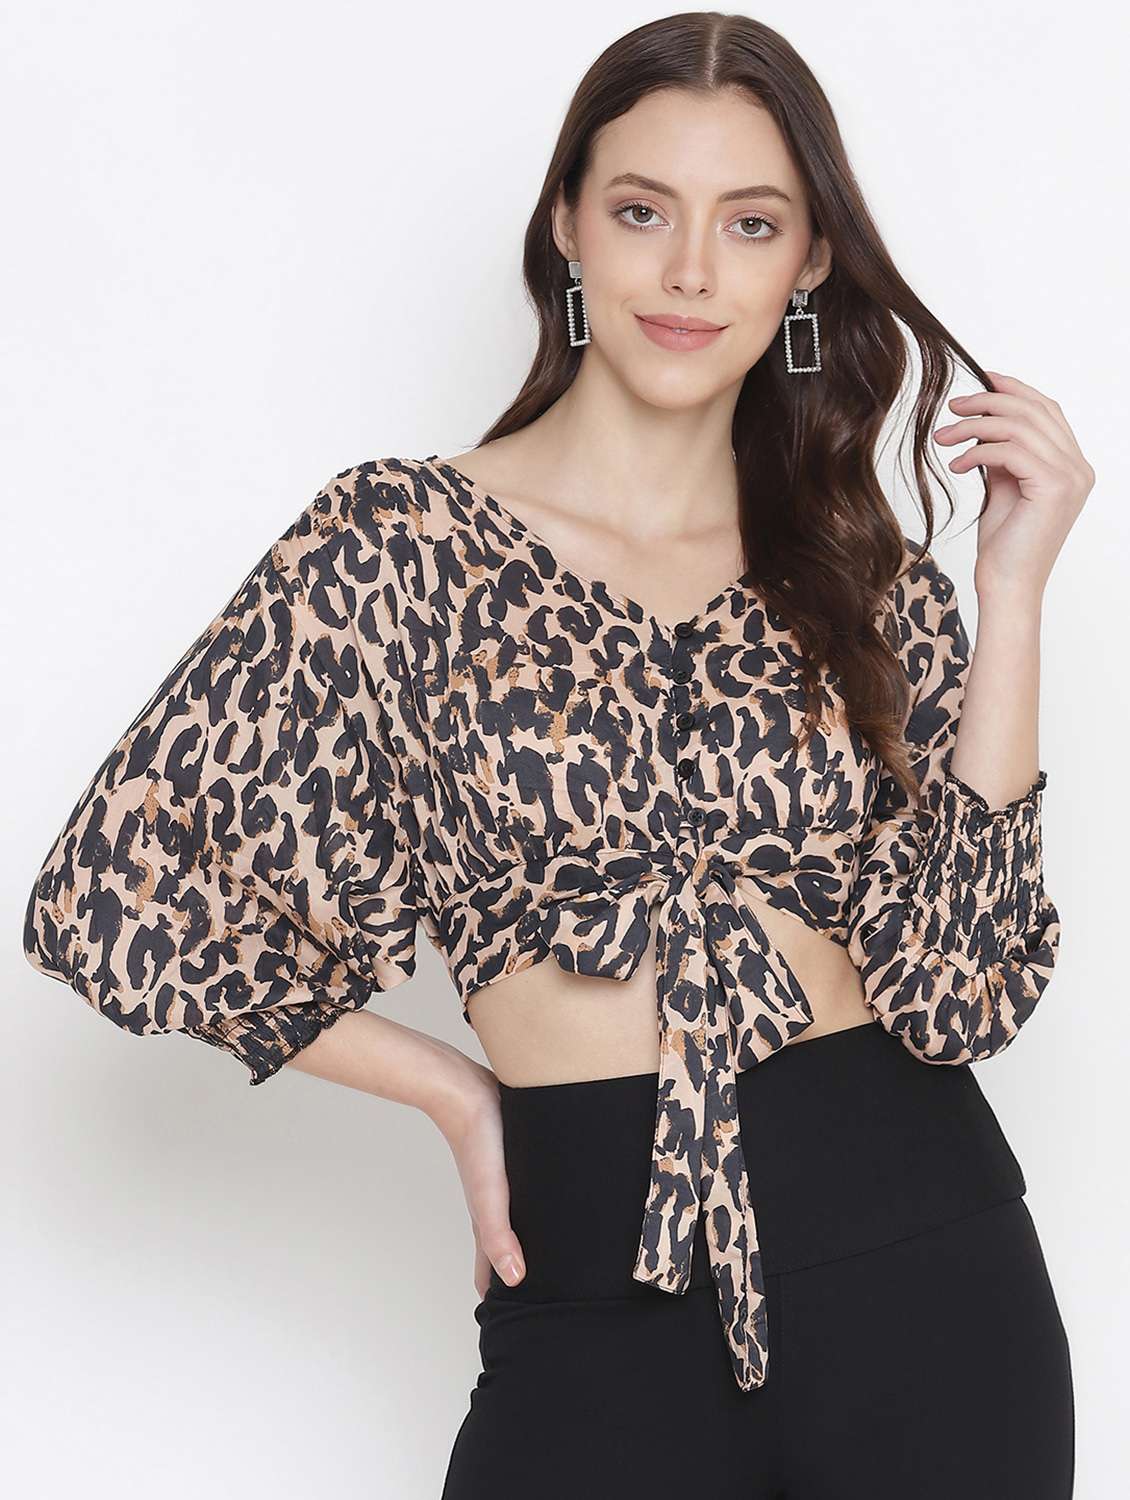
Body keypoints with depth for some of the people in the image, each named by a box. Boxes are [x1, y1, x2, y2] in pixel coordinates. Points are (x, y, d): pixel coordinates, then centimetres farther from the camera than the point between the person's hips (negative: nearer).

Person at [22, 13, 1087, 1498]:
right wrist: (454, 1091, -1)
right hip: (605, 1301, -3)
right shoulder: (399, 544, -4)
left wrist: (1011, 586, -7)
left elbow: (965, 966, -4)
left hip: (921, 1264, 3)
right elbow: (113, 894, -5)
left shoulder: (865, 576, 6)